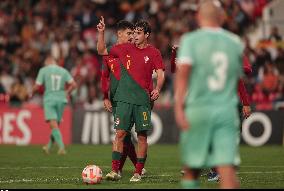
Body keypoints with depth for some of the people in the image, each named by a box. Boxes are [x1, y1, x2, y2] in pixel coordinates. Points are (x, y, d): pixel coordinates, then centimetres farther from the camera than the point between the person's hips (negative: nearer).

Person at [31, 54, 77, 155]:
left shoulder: (43, 70, 0)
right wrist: (67, 93, 18)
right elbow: (74, 84, 1)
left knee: (54, 125, -11)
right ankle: (48, 147, 28)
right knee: (56, 124, 16)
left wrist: (32, 94, 14)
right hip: (61, 99, 3)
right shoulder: (63, 71, 8)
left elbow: (37, 86, -5)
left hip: (49, 100, -3)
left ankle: (62, 147, -27)